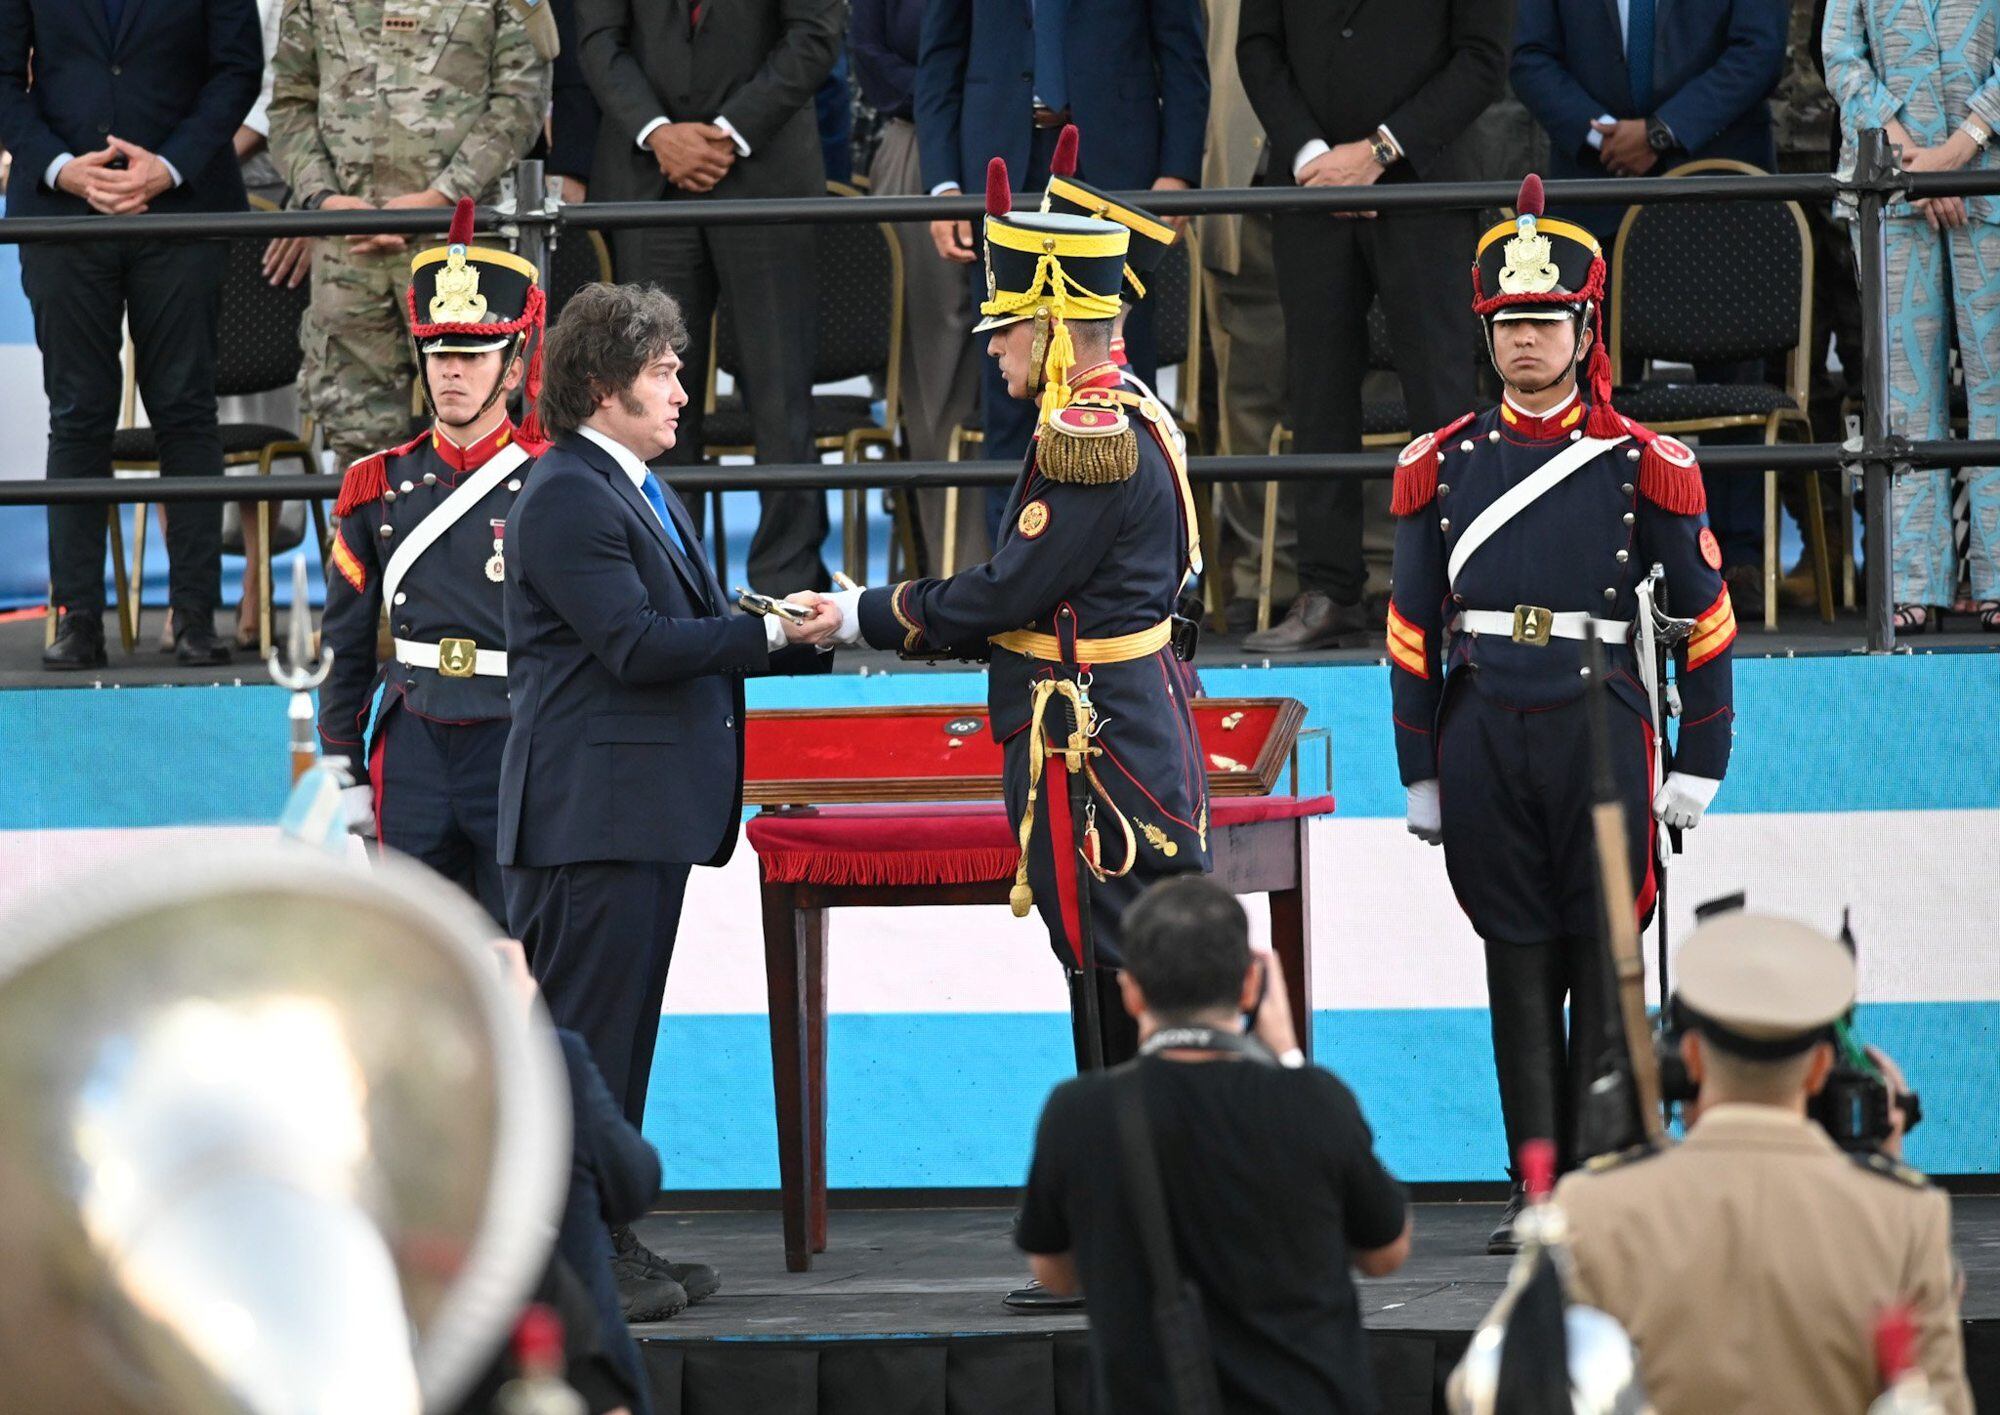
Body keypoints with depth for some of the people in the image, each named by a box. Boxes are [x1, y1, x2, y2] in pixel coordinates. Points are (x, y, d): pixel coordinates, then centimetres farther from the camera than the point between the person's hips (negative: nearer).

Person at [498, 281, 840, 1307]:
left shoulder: (644, 495, 20)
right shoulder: (563, 501, -14)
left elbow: (688, 635, 20)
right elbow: (636, 644, -21)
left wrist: (810, 633, 8)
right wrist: (770, 632, -18)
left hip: (649, 810, 11)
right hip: (594, 809, -11)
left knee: (622, 1030, 13)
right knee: (579, 1031, -8)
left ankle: (604, 1231, 18)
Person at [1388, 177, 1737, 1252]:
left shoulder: (1646, 466, 1)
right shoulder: (1440, 467, 7)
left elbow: (1706, 619, 3)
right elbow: (1414, 631, 11)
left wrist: (1698, 768, -1)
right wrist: (1420, 777, 8)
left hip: (1602, 729, -2)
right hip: (1483, 736, 2)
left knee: (1604, 964, 0)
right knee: (1517, 964, 5)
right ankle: (1534, 1187, 9)